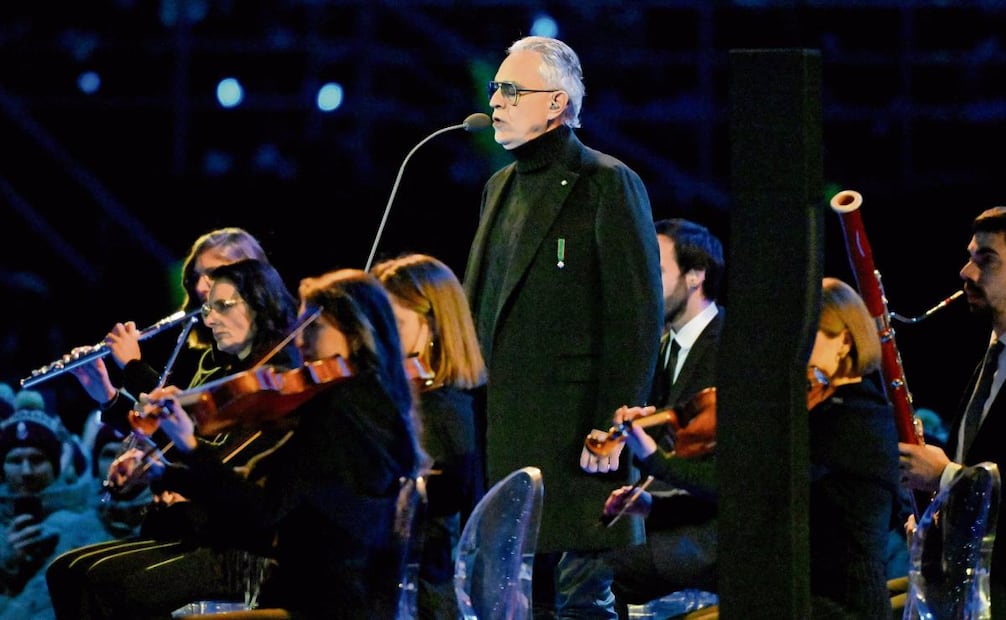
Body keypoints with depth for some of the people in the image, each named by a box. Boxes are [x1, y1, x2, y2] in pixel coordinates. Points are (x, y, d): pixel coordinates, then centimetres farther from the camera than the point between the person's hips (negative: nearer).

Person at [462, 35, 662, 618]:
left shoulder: (608, 185, -6)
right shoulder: (501, 187, 18)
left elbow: (638, 318, -11)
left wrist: (613, 428, -17)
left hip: (573, 433, -8)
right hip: (503, 433, 8)